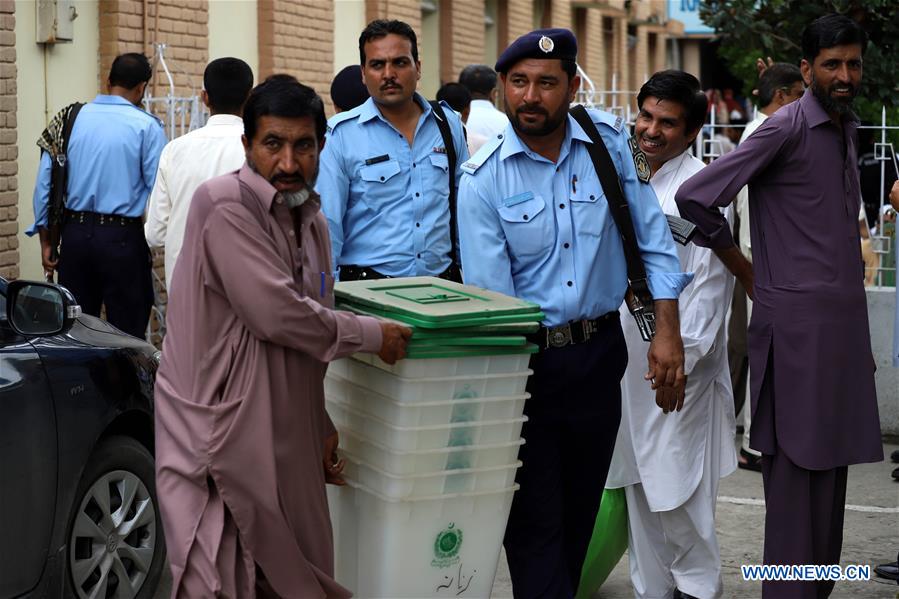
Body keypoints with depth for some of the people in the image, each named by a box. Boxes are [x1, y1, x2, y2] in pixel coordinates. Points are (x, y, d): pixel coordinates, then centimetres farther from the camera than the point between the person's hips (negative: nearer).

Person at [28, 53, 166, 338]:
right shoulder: (146, 125, -7)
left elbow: (44, 183, 5)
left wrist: (45, 240, 10)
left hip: (75, 233, 4)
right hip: (123, 238, -4)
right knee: (126, 334, 2)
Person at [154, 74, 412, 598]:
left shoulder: (313, 221, 12)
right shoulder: (226, 206, -15)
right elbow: (277, 314, -22)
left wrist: (322, 428, 17)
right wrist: (373, 335, -11)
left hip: (285, 439, 8)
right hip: (218, 435, -8)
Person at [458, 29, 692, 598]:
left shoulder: (610, 142, -2)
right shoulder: (483, 178, -10)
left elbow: (654, 240, 2)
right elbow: (489, 294, -11)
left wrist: (668, 332, -4)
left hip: (598, 352, 3)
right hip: (525, 359, -3)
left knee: (581, 508, 15)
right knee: (534, 519, -1)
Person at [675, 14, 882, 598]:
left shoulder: (847, 128, 16)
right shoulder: (786, 128, -10)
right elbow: (696, 197, -17)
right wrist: (744, 270, -5)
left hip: (844, 319, 8)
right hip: (796, 318, -8)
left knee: (833, 463, 11)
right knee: (796, 464, -4)